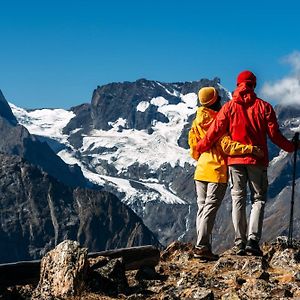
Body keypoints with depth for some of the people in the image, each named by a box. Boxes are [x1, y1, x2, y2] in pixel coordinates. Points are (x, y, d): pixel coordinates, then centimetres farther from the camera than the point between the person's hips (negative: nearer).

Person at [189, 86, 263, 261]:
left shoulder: (197, 122, 7)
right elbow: (227, 146, -20)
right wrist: (249, 148, -26)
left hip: (201, 171, 6)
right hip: (218, 171, -6)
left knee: (202, 208, 10)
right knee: (210, 209, -7)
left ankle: (203, 246, 8)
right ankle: (202, 247, -12)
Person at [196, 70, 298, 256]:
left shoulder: (229, 107, 2)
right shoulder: (264, 107, 0)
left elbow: (215, 132, -2)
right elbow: (274, 135, 0)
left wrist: (199, 148, 11)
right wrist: (290, 147, 16)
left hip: (235, 160, 1)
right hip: (257, 160, -1)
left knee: (238, 199, 6)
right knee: (258, 199, 5)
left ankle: (240, 242, 2)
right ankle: (253, 240, -9)